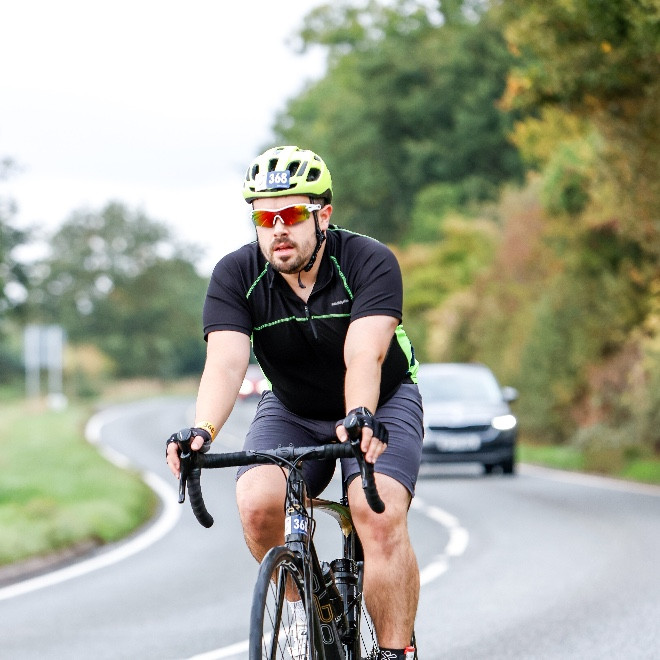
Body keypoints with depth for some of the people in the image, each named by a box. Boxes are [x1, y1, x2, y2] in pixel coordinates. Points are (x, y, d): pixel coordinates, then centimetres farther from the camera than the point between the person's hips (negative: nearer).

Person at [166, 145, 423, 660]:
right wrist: (202, 432, -49)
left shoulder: (370, 263, -25)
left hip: (382, 404, -2)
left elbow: (364, 356, -38)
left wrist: (360, 418, -57)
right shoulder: (236, 275, -18)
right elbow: (225, 362, -31)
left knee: (380, 516, -27)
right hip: (292, 410, 3)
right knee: (258, 504, -24)